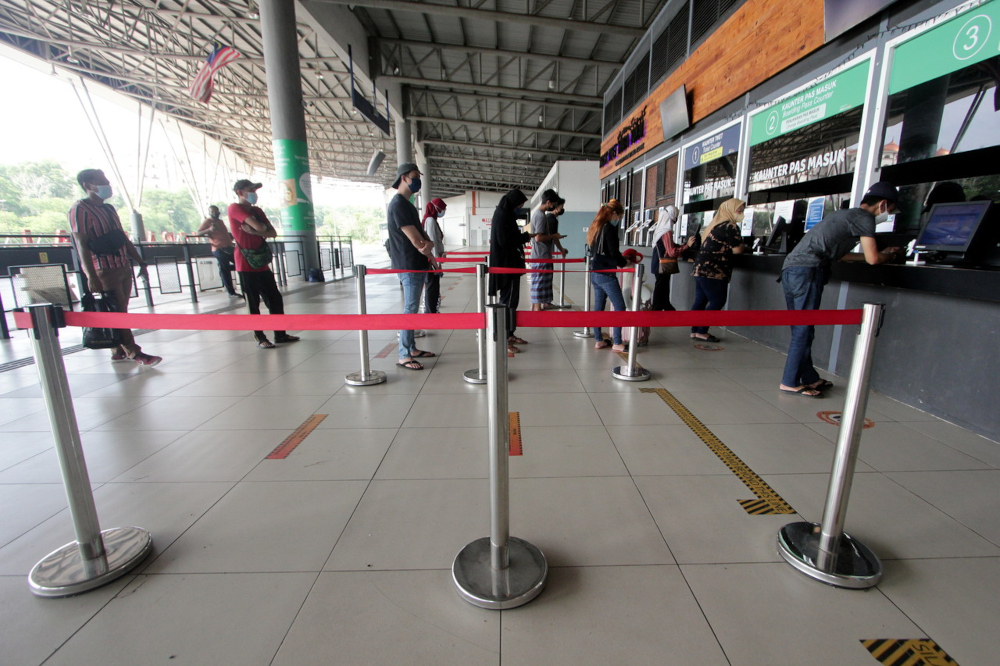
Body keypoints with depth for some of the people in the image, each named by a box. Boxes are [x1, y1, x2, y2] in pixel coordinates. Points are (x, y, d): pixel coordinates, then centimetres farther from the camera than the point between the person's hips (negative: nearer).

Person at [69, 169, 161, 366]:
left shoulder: (109, 209, 16)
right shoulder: (80, 209, -8)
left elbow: (124, 239, 20)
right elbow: (81, 244, -14)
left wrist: (140, 263, 17)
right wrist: (91, 276, -21)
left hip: (123, 268, 8)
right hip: (104, 271, -8)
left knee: (121, 311, 10)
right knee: (117, 313, -5)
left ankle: (119, 351, 17)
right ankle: (134, 352, -3)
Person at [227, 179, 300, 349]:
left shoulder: (257, 211, 15)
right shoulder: (234, 208, -7)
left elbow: (273, 233, 5)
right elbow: (258, 227, -20)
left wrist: (255, 231, -11)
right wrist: (263, 227, 3)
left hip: (262, 263, 7)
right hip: (246, 265, -7)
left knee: (276, 299, 8)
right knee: (253, 303, -1)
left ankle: (280, 334, 17)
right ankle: (260, 338, 7)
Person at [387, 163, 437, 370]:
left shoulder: (407, 204, 17)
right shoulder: (399, 205, -14)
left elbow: (422, 237, 14)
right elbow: (417, 241, -20)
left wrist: (426, 245, -9)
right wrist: (429, 252, 0)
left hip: (417, 265, 10)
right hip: (409, 266, -10)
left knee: (412, 308, 14)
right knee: (410, 309, -7)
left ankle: (411, 348, 24)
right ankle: (404, 356, -1)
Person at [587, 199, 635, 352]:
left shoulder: (595, 227, 13)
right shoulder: (610, 228, -13)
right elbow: (614, 253, -15)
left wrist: (620, 259, 16)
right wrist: (624, 262, 3)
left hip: (595, 273, 9)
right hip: (606, 274, -9)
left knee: (598, 306, 12)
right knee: (619, 306, -3)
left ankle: (598, 340, 18)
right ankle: (617, 342, 0)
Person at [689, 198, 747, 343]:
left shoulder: (715, 224, 19)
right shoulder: (730, 226, -9)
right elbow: (737, 249, -12)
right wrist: (745, 246, 9)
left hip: (702, 269, 9)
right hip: (713, 271, -9)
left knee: (700, 300, 10)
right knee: (718, 301, -3)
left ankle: (695, 331, 13)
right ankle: (702, 332, -2)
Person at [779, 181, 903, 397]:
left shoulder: (844, 215, 29)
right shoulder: (864, 218, 3)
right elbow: (873, 259, 1)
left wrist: (881, 254, 36)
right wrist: (889, 256, 23)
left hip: (790, 268, 9)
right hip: (808, 271, -9)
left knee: (801, 331, 12)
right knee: (804, 331, -4)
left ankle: (809, 378, 21)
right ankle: (790, 383, 0)